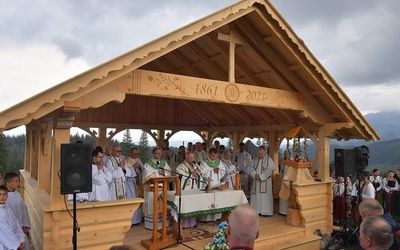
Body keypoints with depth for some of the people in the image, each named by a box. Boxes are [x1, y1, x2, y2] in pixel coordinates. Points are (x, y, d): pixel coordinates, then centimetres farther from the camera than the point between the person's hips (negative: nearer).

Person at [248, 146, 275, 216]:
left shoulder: (268, 159, -7)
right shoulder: (255, 159, 7)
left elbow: (269, 170, -14)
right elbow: (250, 167, 3)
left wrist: (261, 176, -17)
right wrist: (255, 174, -14)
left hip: (265, 181, -4)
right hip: (256, 181, 4)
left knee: (265, 196, -3)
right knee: (256, 195, 6)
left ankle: (266, 211, 4)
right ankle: (256, 210, 13)